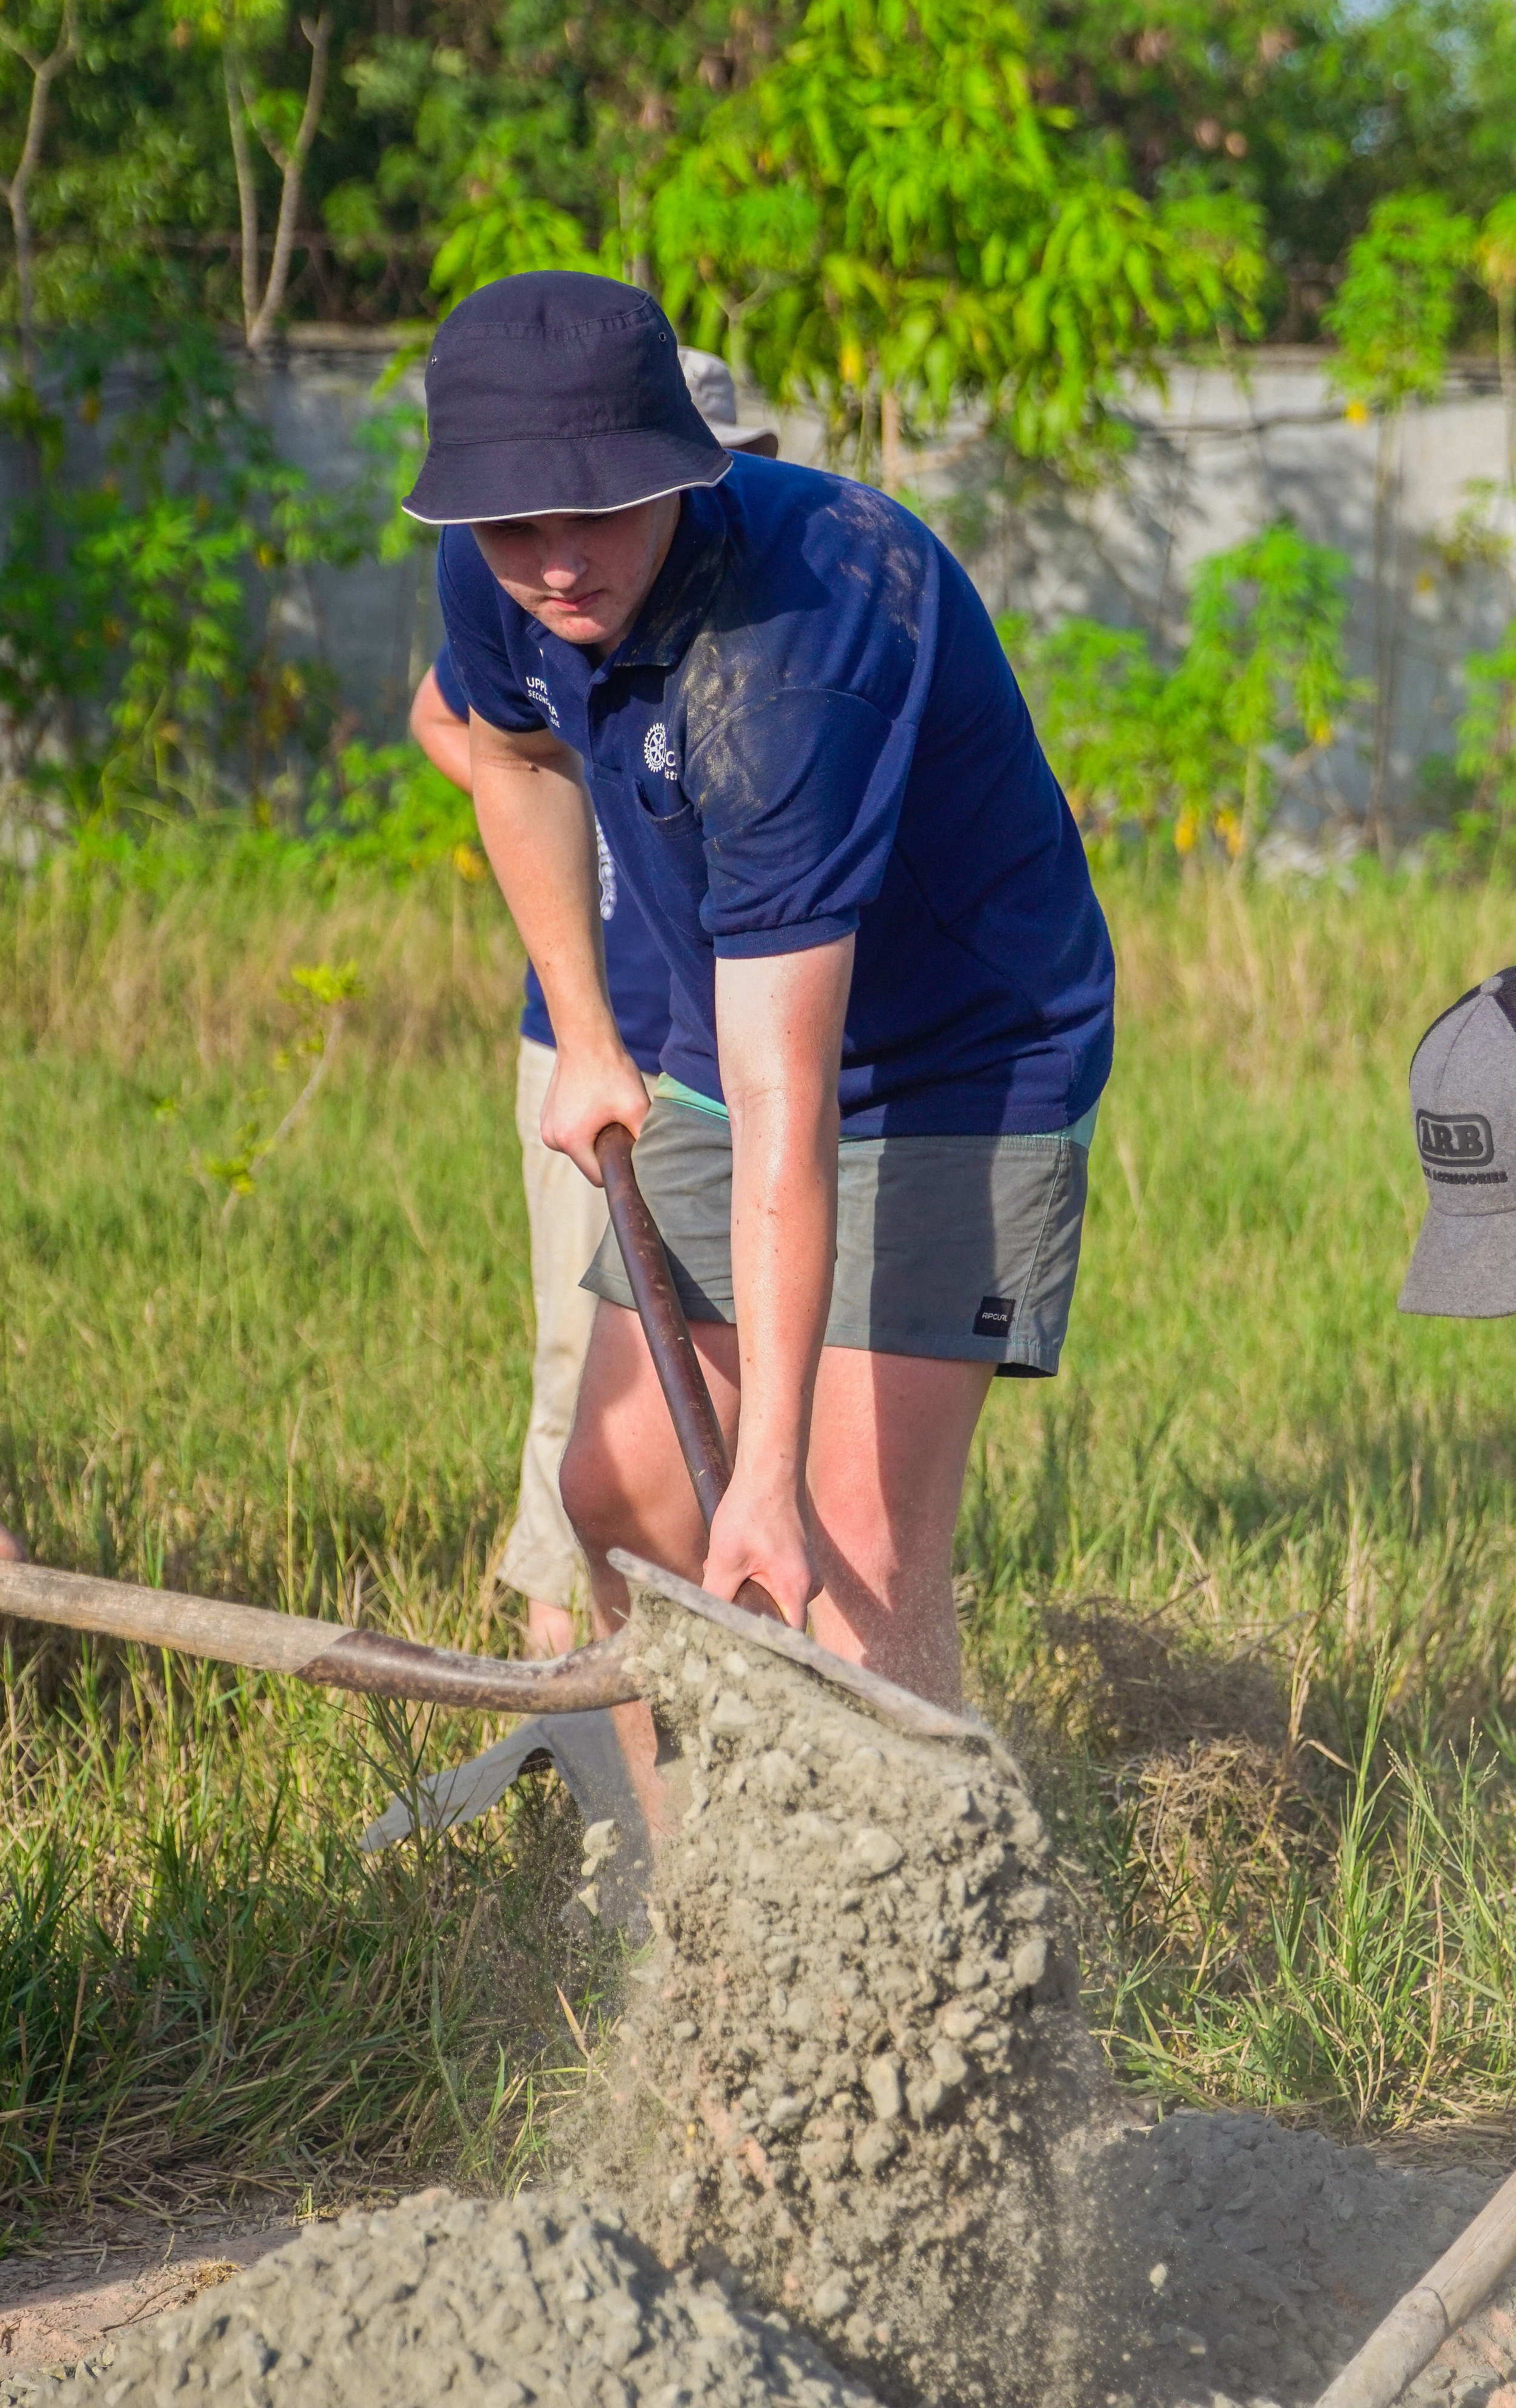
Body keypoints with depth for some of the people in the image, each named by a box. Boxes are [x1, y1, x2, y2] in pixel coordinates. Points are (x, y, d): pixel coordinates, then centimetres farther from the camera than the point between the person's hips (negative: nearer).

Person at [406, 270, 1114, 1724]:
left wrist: (769, 1473, -42)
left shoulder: (785, 656, -37)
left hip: (962, 1071, -8)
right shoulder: (499, 580, -14)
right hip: (723, 1056, 8)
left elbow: (787, 1114, -40)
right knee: (623, 1494, 8)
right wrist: (583, 1039, 9)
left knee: (853, 1546, -19)